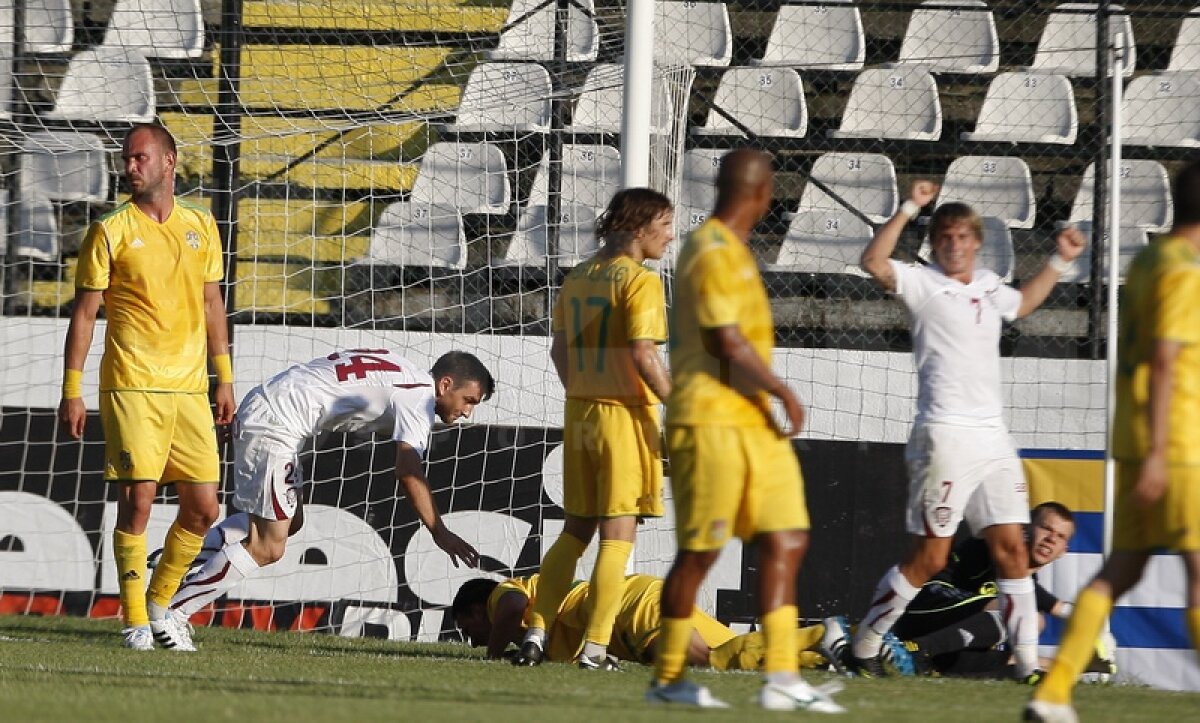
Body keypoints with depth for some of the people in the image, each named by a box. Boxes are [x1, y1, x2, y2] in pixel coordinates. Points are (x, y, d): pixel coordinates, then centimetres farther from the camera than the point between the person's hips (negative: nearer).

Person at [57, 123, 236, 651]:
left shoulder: (201, 227, 10)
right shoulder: (110, 232, -2)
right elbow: (84, 312, -1)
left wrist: (224, 379, 15)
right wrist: (71, 391, -5)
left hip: (190, 390, 4)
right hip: (132, 388, -4)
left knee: (203, 508, 3)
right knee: (138, 499, -10)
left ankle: (159, 606, 19)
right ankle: (135, 621, -2)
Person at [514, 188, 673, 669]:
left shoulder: (577, 278, 10)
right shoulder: (640, 281, -12)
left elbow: (559, 350, 13)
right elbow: (643, 355, -20)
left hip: (580, 413, 7)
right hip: (626, 414, -7)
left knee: (576, 529, 15)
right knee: (618, 534, -2)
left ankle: (536, 631, 10)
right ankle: (595, 646, -4)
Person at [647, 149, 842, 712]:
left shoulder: (730, 249, 17)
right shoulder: (714, 253, -14)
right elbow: (726, 342, -22)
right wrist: (782, 391, -14)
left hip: (753, 423, 10)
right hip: (712, 423, -10)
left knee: (786, 539, 2)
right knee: (699, 552, -2)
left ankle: (781, 676, -2)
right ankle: (667, 678, 8)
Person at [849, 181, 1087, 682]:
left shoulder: (988, 286, 17)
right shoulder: (923, 283, -2)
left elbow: (1022, 303, 40)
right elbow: (873, 263, -20)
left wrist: (1060, 262, 34)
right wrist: (909, 209, -22)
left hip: (993, 438, 6)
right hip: (945, 435, -6)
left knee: (1012, 548, 1)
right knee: (930, 556, -5)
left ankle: (1027, 660, 3)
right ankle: (864, 646, 8)